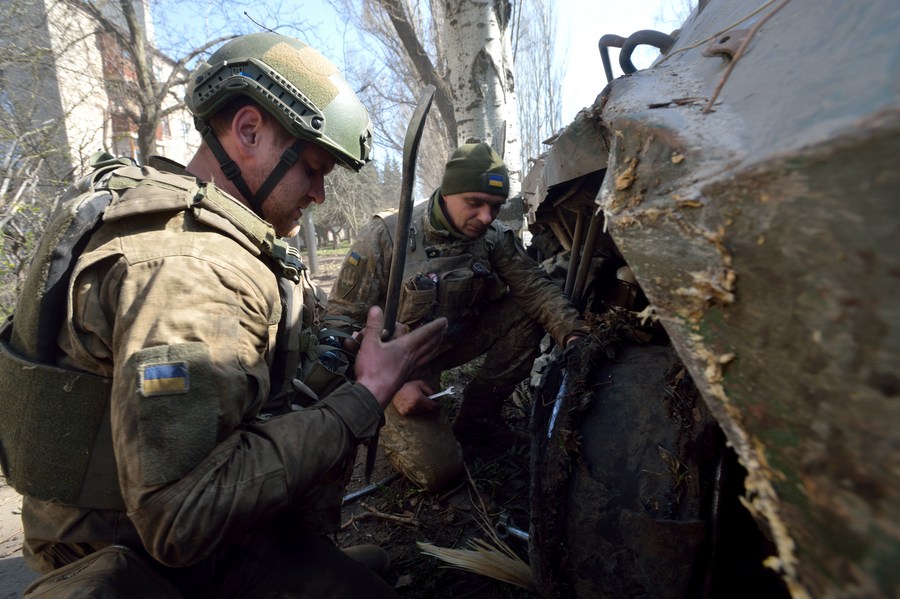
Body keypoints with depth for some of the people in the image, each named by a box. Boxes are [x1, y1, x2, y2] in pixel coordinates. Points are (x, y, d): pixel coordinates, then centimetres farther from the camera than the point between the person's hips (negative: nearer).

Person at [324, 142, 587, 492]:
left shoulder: (494, 237, -9)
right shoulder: (385, 237, -22)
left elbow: (534, 286, -15)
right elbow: (341, 320, -18)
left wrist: (573, 335, -34)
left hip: (454, 339, 5)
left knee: (527, 314, -15)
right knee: (439, 471, -18)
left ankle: (477, 419, 1)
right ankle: (388, 422, 16)